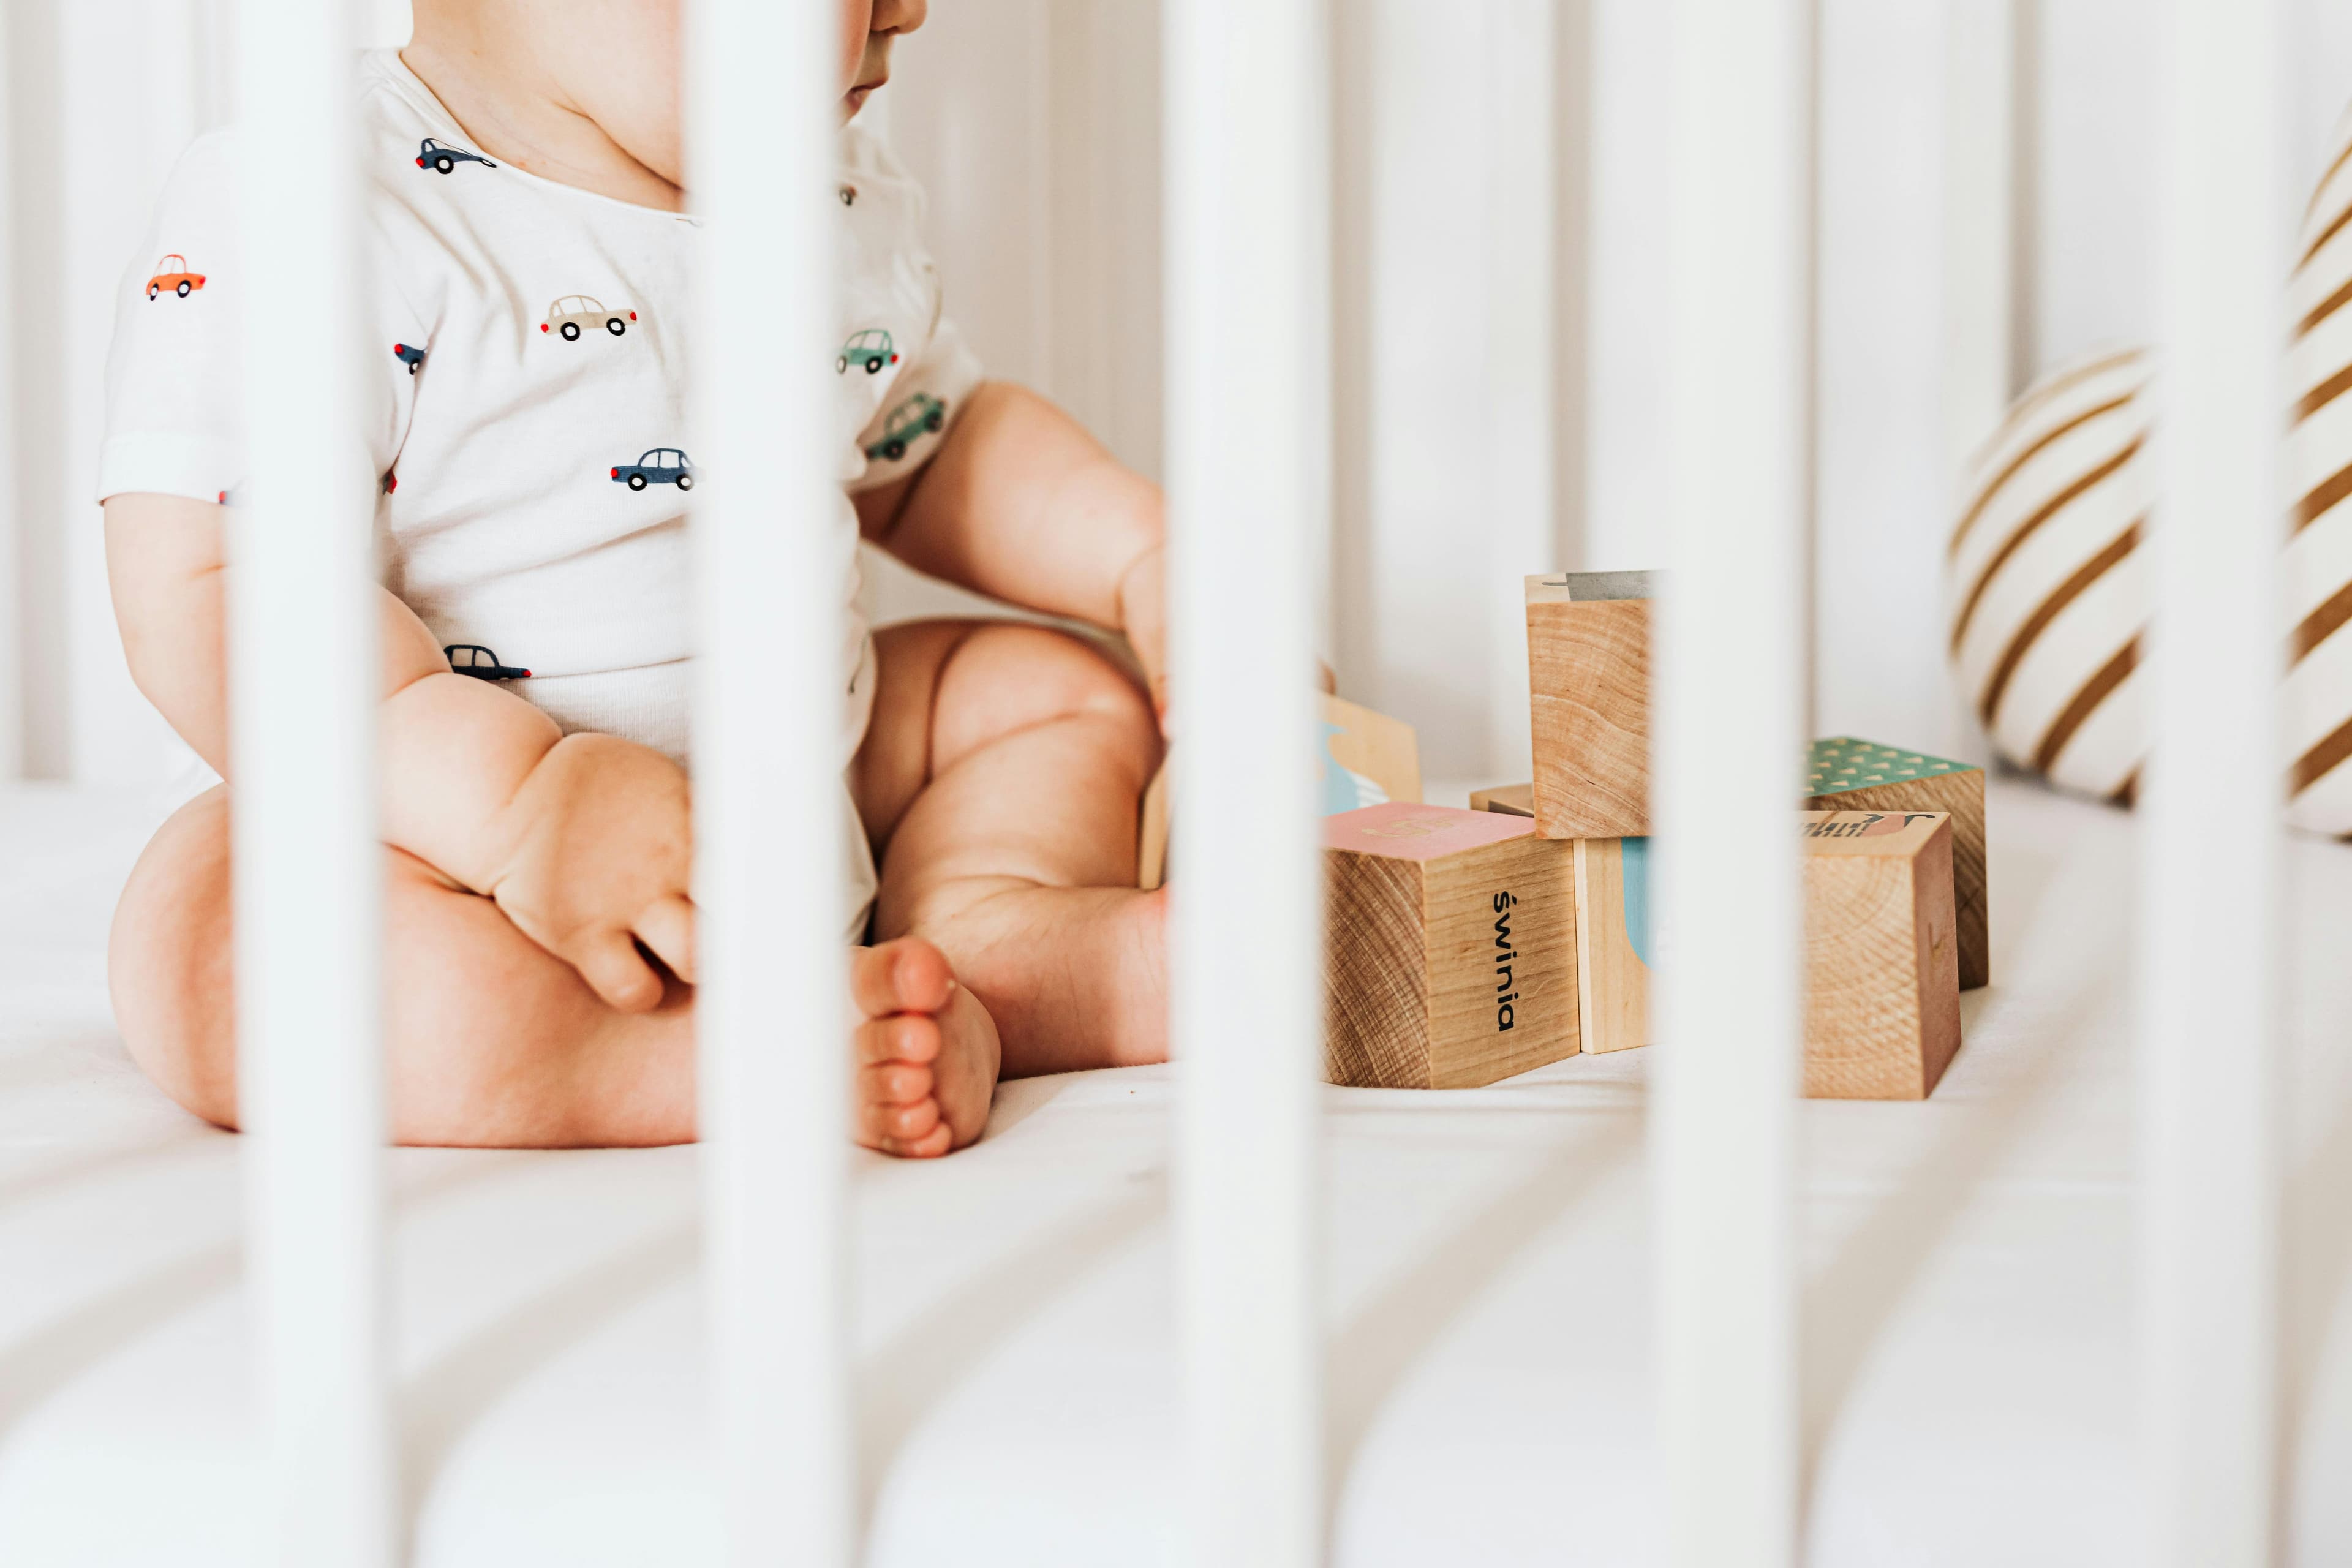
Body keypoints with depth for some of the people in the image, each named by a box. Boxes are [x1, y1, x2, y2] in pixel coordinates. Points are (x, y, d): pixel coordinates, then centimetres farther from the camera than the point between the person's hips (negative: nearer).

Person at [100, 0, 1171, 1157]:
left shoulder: (847, 205, 5)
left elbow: (935, 453, 23)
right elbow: (206, 595, -28)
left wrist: (1152, 561, 6)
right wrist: (520, 803, -37)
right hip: (448, 832, -7)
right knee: (210, 945, -35)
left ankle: (991, 940, -22)